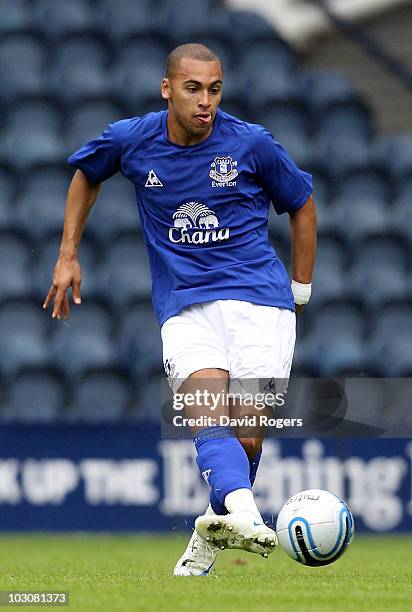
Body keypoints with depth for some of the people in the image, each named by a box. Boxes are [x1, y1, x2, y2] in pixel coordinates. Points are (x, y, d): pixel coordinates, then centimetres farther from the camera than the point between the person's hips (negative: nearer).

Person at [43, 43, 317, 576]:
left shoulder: (251, 143, -2)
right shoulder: (130, 141, 1)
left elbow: (301, 206, 13)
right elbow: (86, 174, 24)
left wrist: (299, 293, 15)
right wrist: (68, 256, 20)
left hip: (259, 298, 0)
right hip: (184, 306, 1)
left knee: (247, 437, -8)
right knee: (208, 417, -26)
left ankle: (211, 536, 16)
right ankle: (245, 516, -49)